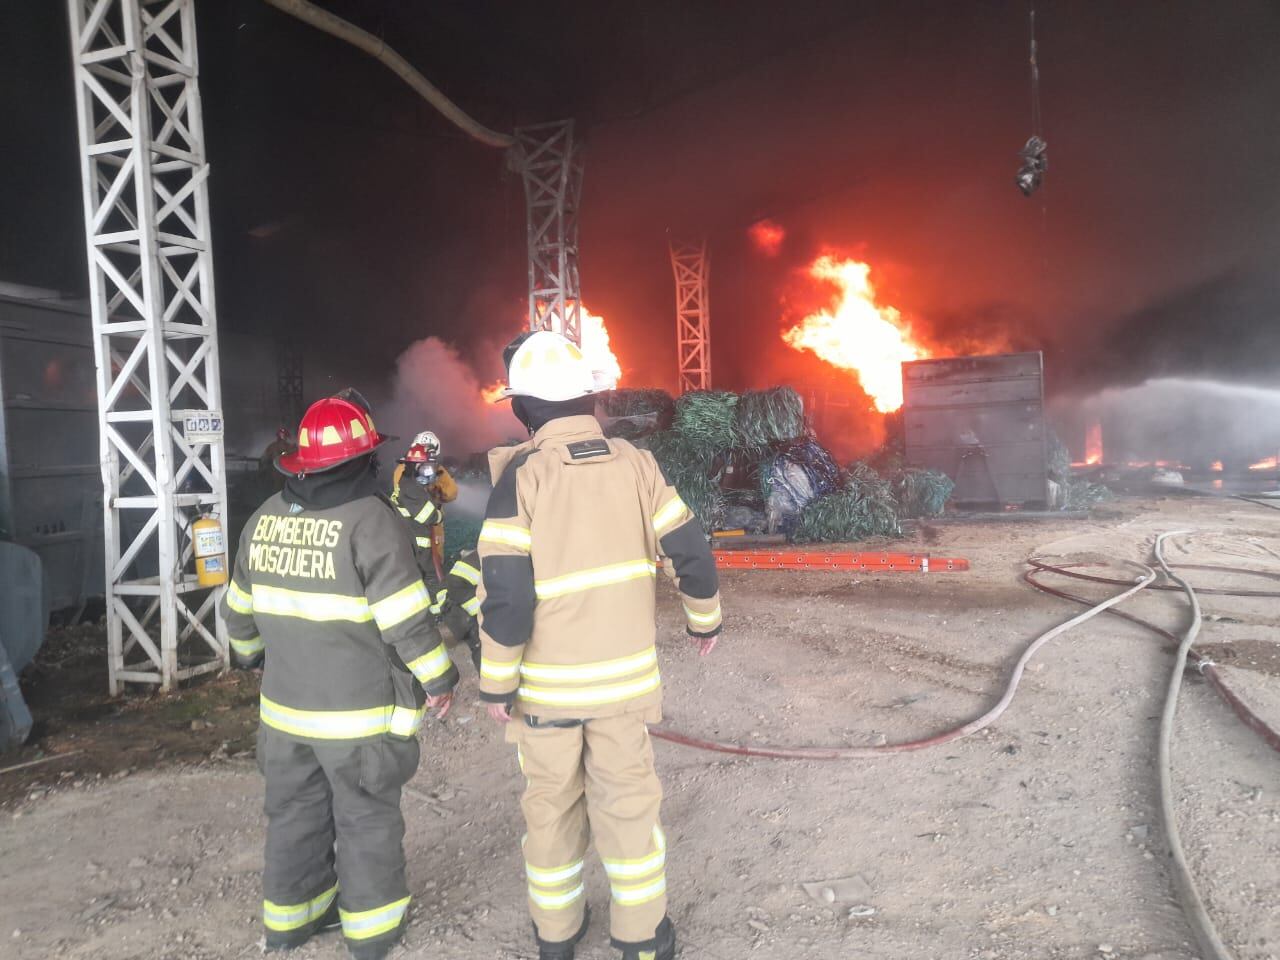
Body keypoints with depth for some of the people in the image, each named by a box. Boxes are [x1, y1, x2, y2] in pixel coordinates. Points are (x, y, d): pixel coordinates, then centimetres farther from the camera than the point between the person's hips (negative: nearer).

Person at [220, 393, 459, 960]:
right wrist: (438, 679, -6)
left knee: (294, 813, 20)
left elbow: (239, 609, 13)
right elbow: (406, 620, -20)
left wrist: (250, 653, 32)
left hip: (285, 706, 6)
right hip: (360, 713, -6)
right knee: (366, 820, 11)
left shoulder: (265, 518, 2)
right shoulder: (370, 520, -19)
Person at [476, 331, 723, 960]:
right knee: (627, 800, 16)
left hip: (546, 682, -1)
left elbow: (505, 593, -18)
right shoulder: (635, 464, -5)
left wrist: (497, 683, -7)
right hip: (622, 674, 2)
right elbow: (692, 555, -3)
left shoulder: (520, 476, -14)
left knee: (551, 803, 17)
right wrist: (704, 620, 14)